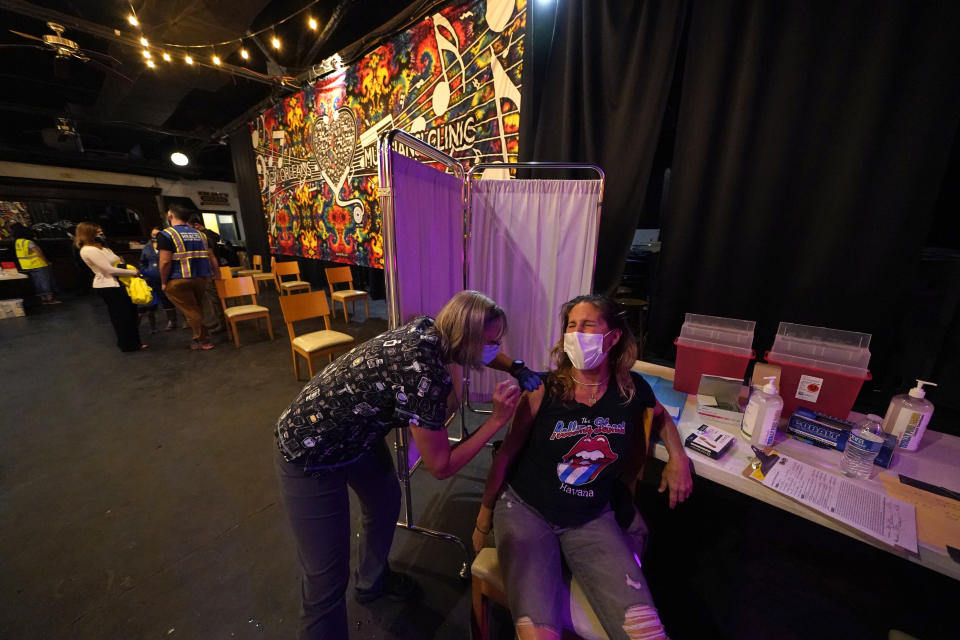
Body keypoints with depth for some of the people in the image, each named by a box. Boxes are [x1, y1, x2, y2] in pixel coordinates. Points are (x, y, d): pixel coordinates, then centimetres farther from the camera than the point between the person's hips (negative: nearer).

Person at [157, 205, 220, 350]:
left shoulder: (166, 234, -6)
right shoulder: (199, 233, 11)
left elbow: (165, 261, -13)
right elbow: (211, 257, 9)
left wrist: (163, 282, -3)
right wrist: (217, 274, 16)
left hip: (178, 280, -5)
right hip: (202, 278, 5)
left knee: (190, 311, 3)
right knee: (197, 309, 18)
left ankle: (203, 341, 8)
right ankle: (200, 338, 23)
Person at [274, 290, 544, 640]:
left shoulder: (430, 328, -12)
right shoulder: (424, 376, -35)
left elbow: (483, 351, 10)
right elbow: (441, 467, -21)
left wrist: (518, 368, -5)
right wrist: (497, 419, -19)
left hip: (357, 432, 9)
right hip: (310, 454, -9)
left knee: (385, 500, 26)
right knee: (327, 581, 1)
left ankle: (372, 582, 54)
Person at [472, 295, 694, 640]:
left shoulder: (633, 390, -6)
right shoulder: (544, 390, -15)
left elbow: (662, 417, 20)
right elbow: (507, 454, -5)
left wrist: (678, 458, 3)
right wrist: (484, 520, 3)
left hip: (592, 519, 3)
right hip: (524, 509, -2)